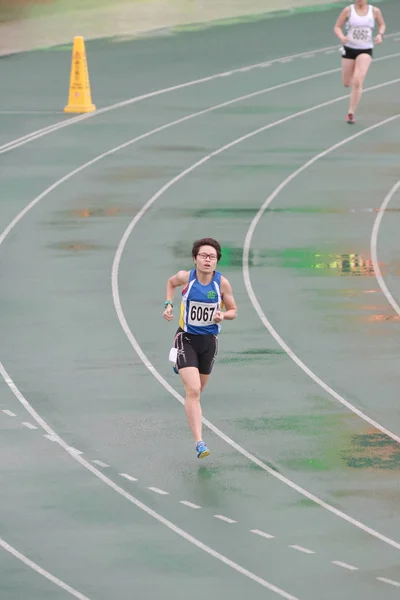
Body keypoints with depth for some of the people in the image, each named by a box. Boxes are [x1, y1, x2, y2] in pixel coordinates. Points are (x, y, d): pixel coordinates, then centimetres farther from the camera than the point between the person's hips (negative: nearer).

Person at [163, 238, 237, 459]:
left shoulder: (222, 283, -10)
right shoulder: (185, 277, -11)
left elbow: (233, 311, 2)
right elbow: (171, 282, 13)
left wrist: (223, 315, -20)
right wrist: (168, 304, -2)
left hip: (209, 340, 3)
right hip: (186, 339, -3)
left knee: (197, 390, 21)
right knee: (193, 391, -18)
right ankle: (199, 443, -23)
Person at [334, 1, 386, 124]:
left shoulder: (375, 11, -4)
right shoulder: (348, 10, -7)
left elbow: (382, 24, 14)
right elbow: (337, 27, -2)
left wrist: (380, 34, -6)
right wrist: (342, 37, -23)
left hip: (366, 50, -1)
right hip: (349, 48, 1)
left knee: (357, 82, -18)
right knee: (347, 83, 13)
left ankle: (351, 113, -9)